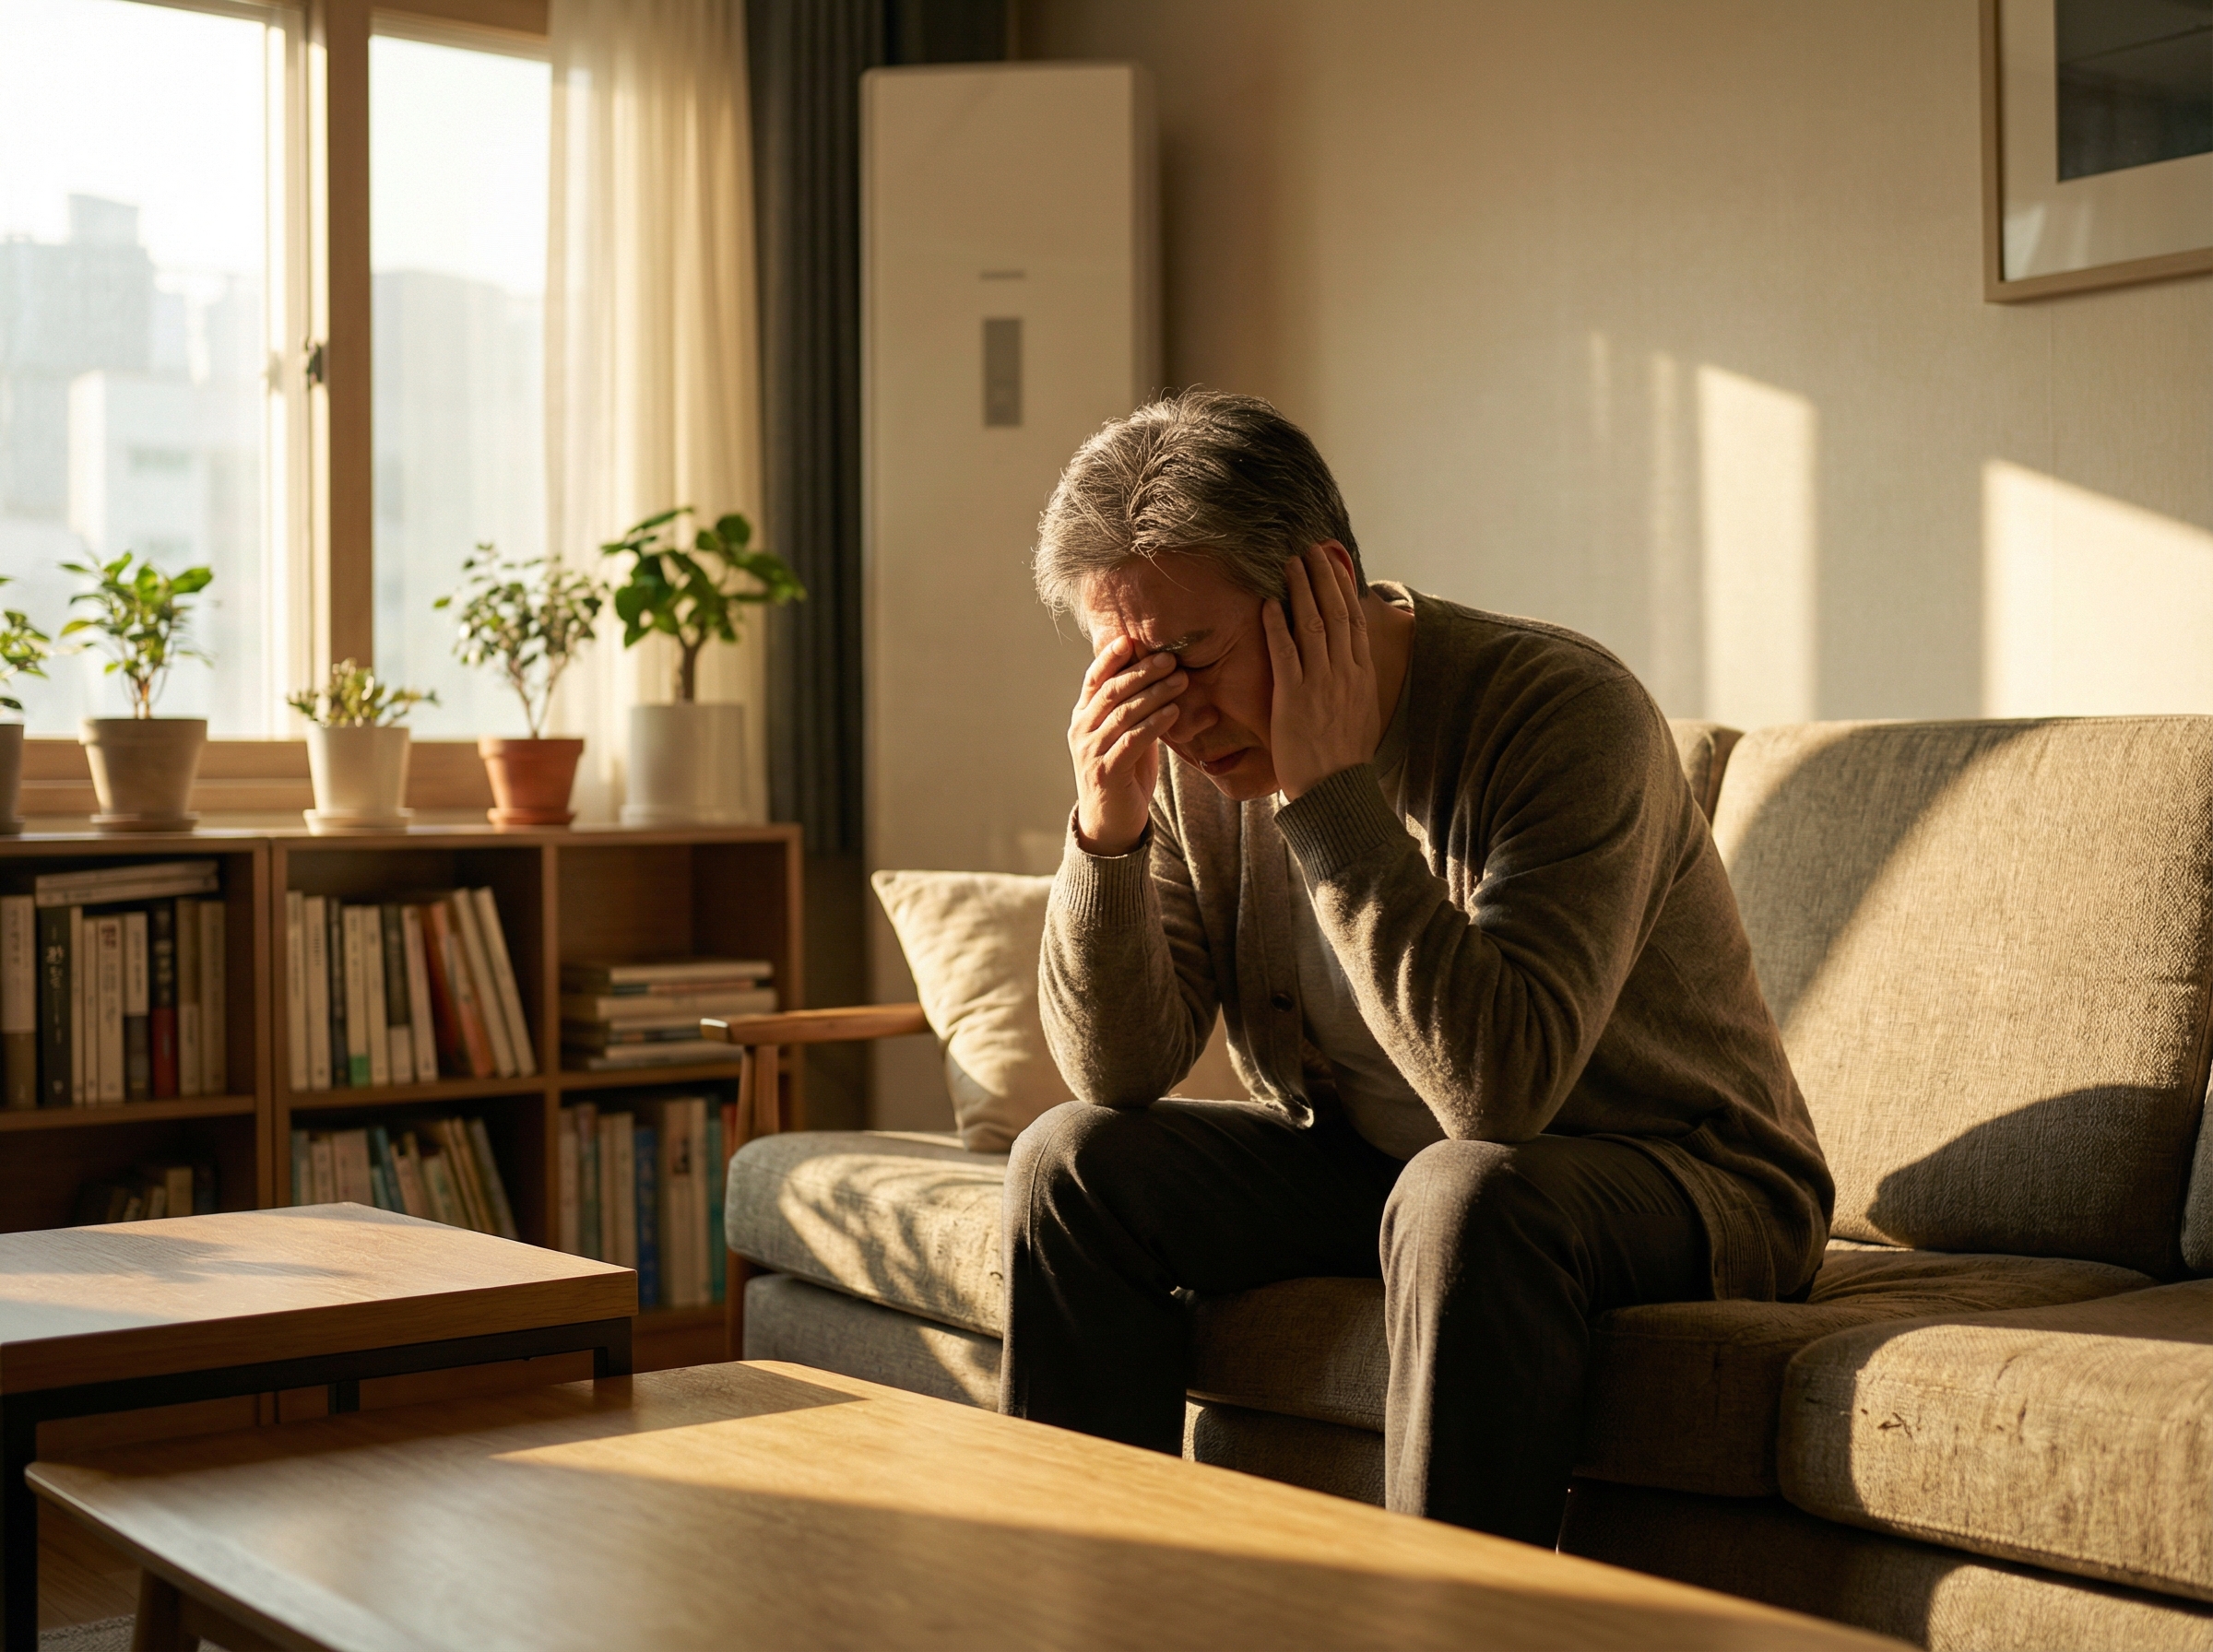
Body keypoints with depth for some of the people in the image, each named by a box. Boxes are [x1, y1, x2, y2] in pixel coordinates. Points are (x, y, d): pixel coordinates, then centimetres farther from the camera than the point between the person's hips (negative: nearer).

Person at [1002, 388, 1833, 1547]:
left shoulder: (1562, 713, -26)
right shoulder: (1189, 751, -8)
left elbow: (1498, 1084, -37)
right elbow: (1121, 1076, -7)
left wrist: (1331, 795, -35)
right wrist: (1107, 832, -24)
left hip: (1682, 1179, -6)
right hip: (1361, 1163, 6)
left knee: (1463, 1194, -36)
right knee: (1072, 1162, -9)